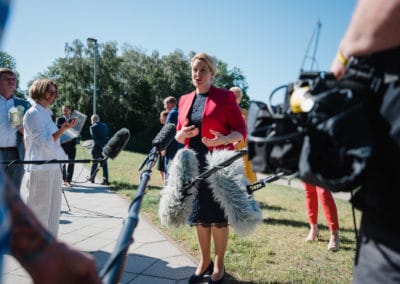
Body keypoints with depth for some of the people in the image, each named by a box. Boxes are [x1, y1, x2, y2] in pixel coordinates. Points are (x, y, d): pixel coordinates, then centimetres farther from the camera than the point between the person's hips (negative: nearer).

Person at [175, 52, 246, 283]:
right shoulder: (185, 100, 11)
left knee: (218, 216, 4)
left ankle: (219, 264, 22)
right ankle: (204, 261, 30)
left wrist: (223, 140, -27)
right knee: (199, 215, 12)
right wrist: (182, 134, -8)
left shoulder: (225, 96, -4)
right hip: (194, 164, 5)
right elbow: (179, 136, 16)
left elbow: (241, 131, -7)